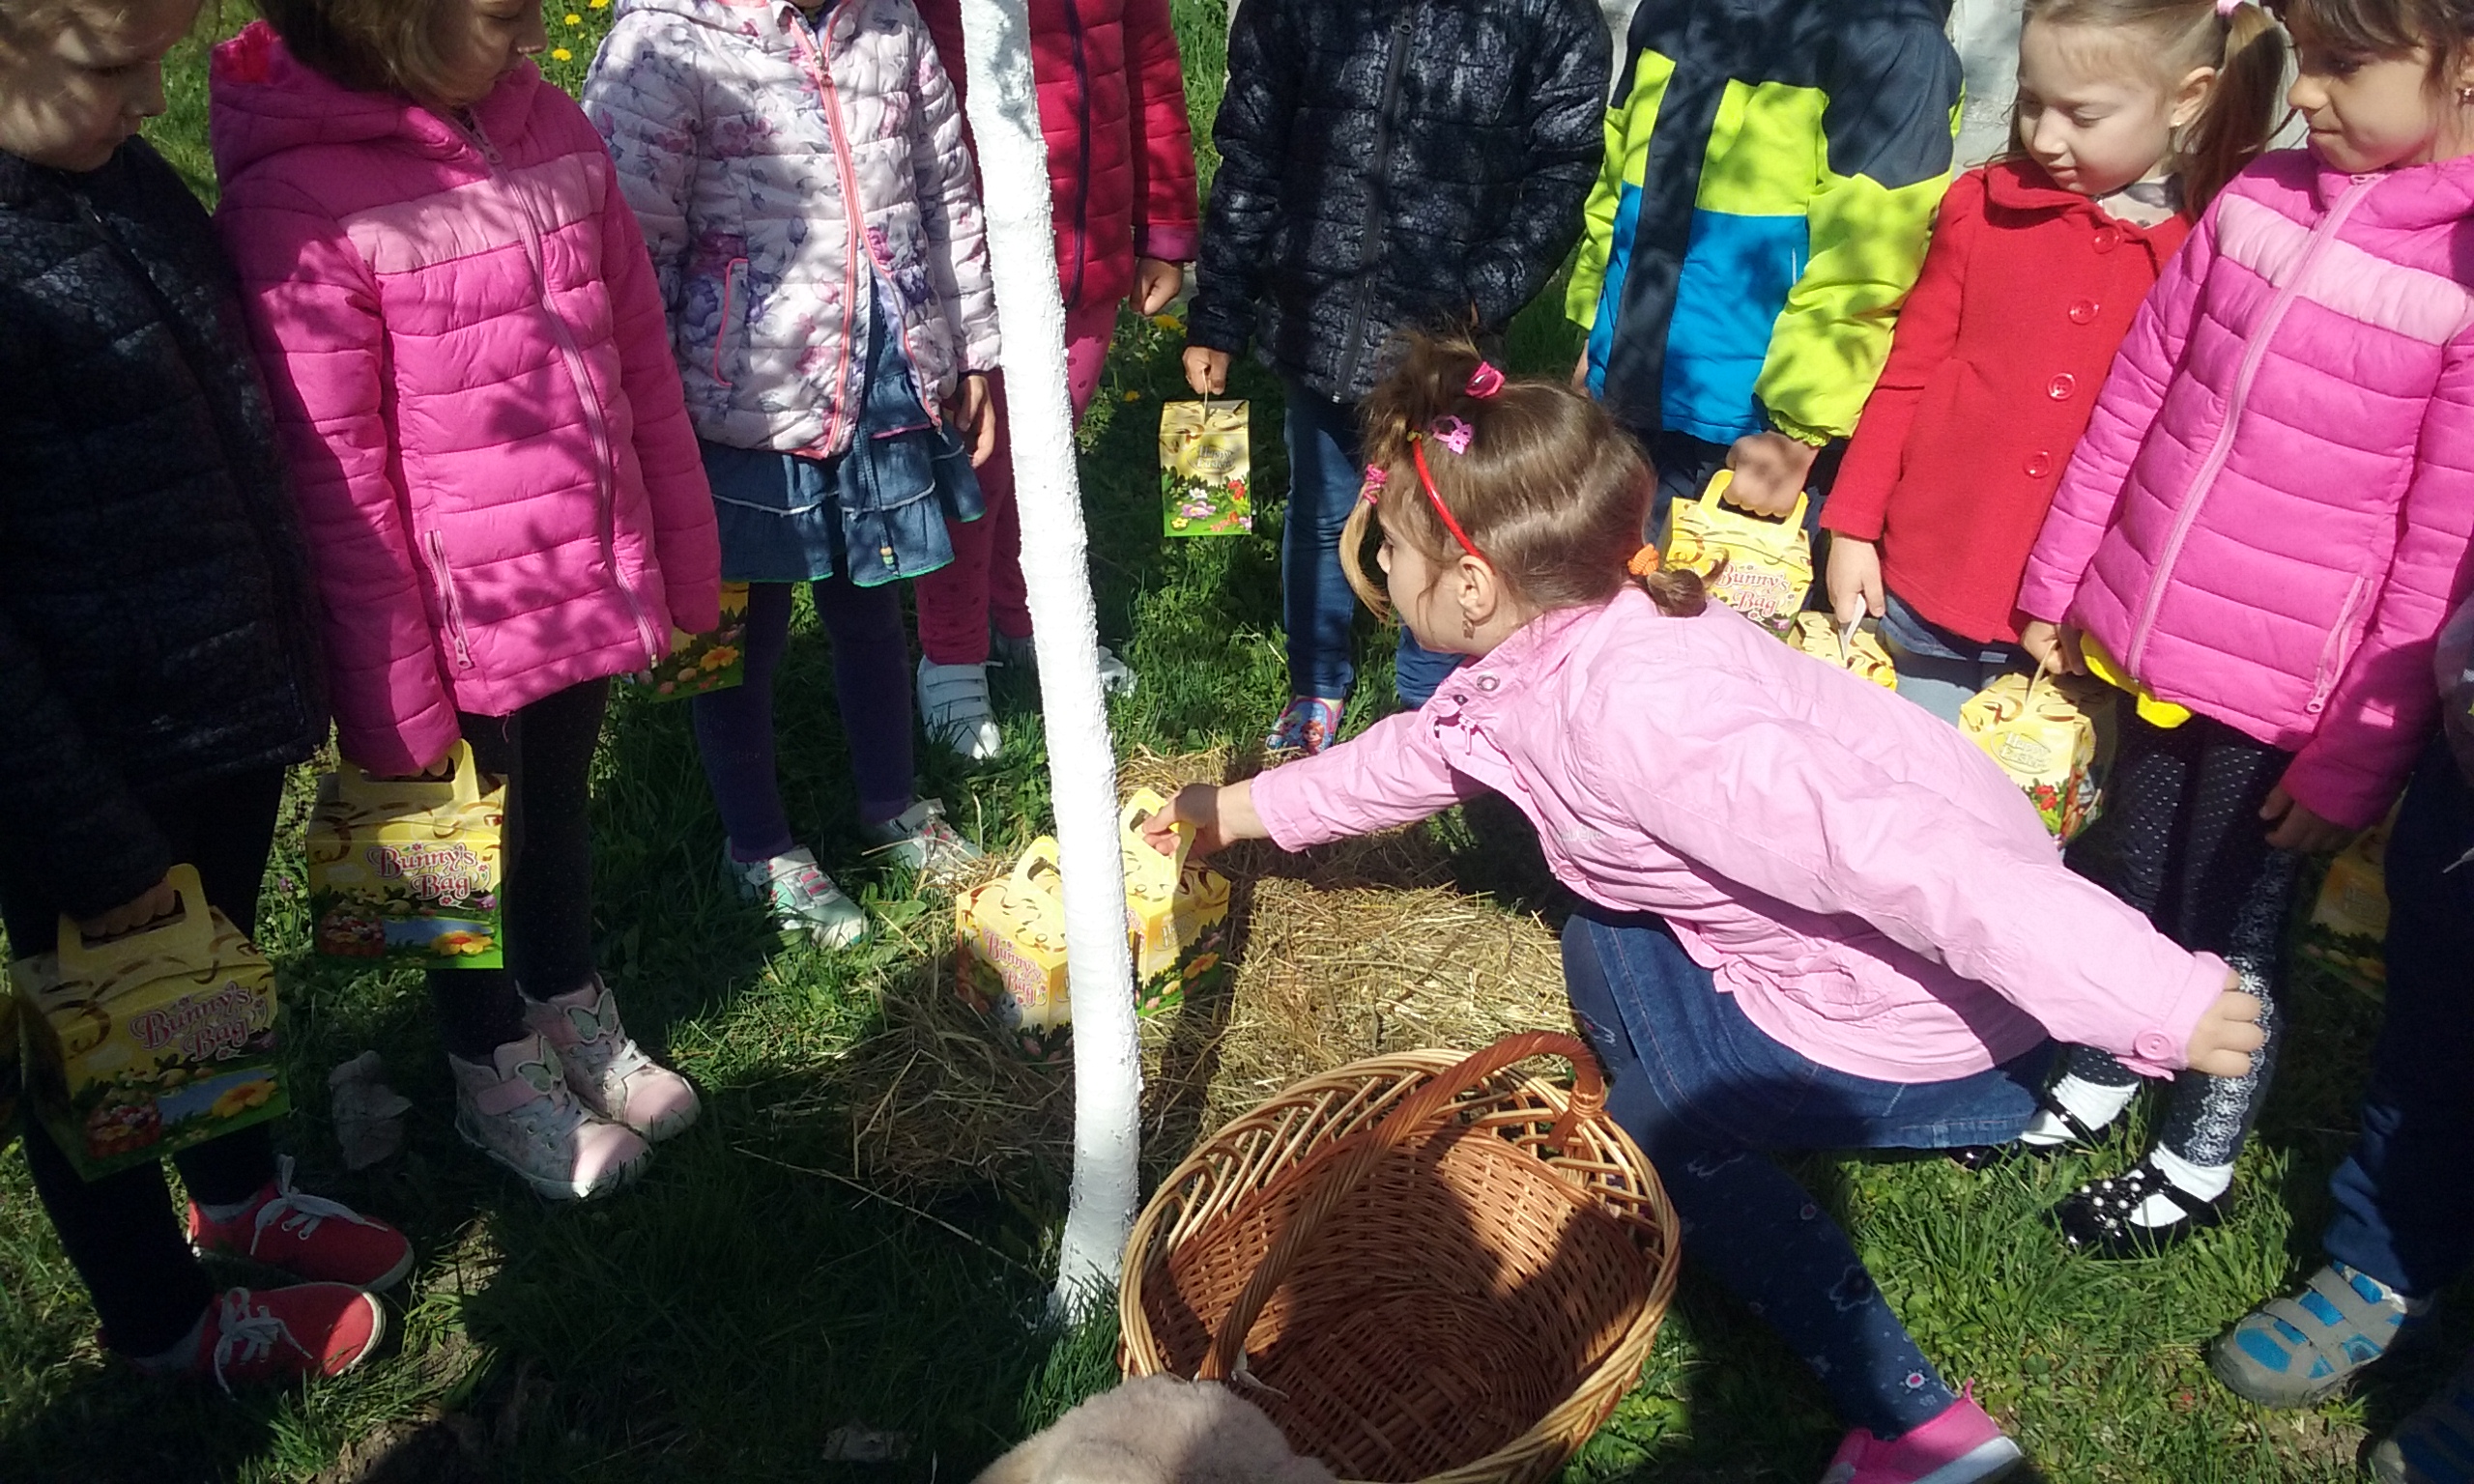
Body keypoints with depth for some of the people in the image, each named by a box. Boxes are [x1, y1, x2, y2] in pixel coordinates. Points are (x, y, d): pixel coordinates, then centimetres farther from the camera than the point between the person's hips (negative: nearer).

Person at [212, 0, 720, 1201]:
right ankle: (495, 1082, 42)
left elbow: (640, 363, 4)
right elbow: (336, 487, -17)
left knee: (561, 813, 25)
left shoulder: (551, 130, -2)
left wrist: (685, 561, 7)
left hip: (592, 592, 5)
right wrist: (396, 709, -12)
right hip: (465, 622, -5)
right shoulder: (296, 198, -20)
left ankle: (573, 1019, 49)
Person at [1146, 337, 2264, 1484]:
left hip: (1933, 1008, -9)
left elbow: (1908, 855, -40)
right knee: (1606, 954, 18)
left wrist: (2159, 1001, -39)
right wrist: (1237, 811, 25)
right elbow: (1415, 752, 16)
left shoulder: (1644, 719, -34)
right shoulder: (1553, 644, -3)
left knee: (1656, 1133, 3)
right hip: (1831, 951, 9)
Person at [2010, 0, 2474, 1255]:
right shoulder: (2257, 200, -1)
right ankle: (2095, 1081, 44)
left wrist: (2353, 755, -9)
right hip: (2149, 636, 5)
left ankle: (2199, 1166, 35)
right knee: (2128, 882, 21)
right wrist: (2057, 584, 9)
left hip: (2285, 690, -4)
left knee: (2227, 927, 12)